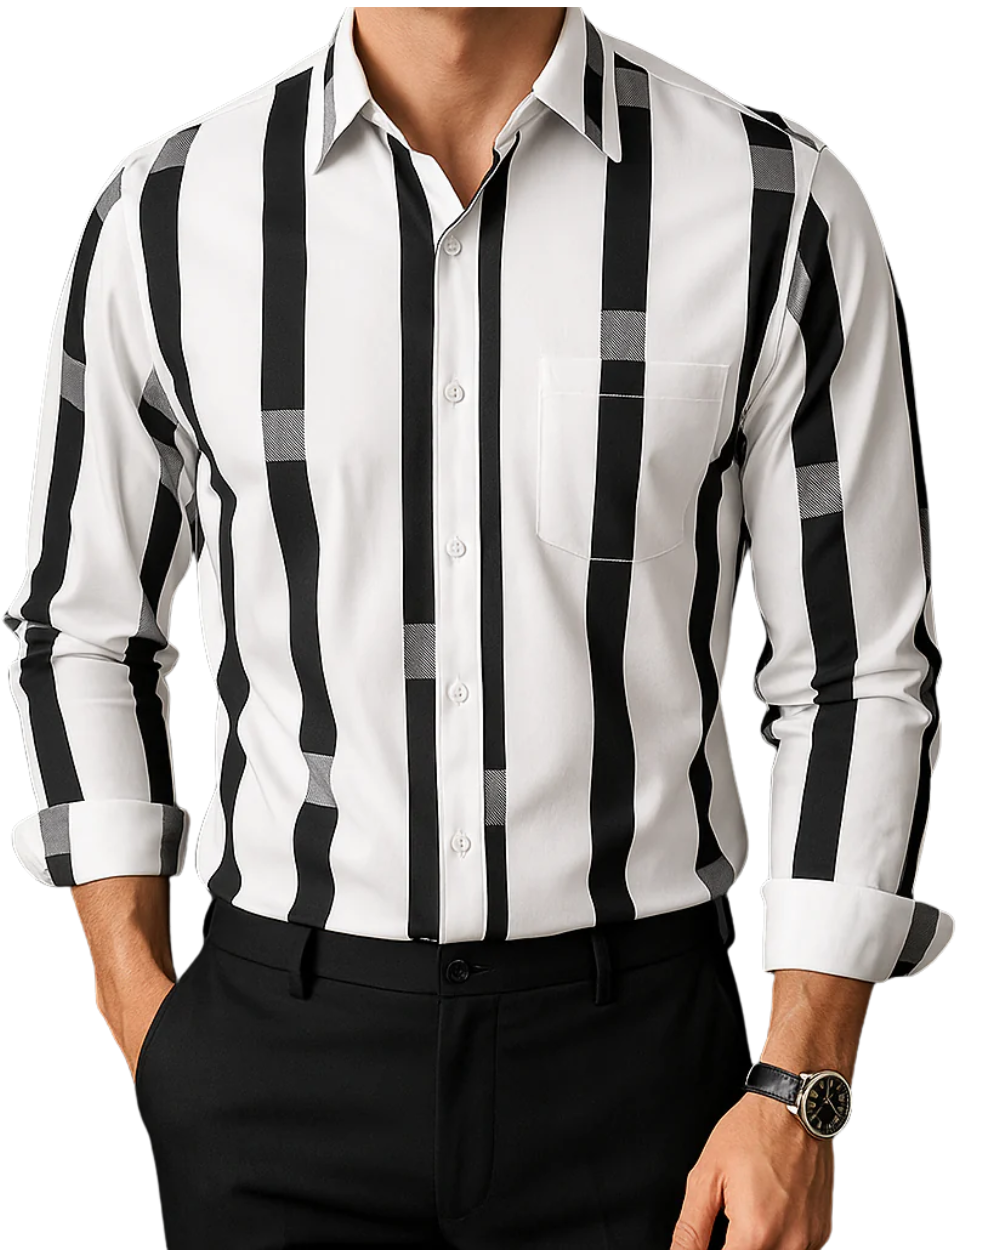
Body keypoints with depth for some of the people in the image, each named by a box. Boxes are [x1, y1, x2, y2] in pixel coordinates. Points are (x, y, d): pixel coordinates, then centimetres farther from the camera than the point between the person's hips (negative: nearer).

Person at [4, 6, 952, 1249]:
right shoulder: (167, 217, -3)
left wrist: (799, 1091, -7)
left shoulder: (783, 213, -8)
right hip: (278, 1040, 1)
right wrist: (136, 997, 3)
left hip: (630, 1042, 0)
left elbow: (861, 670, -3)